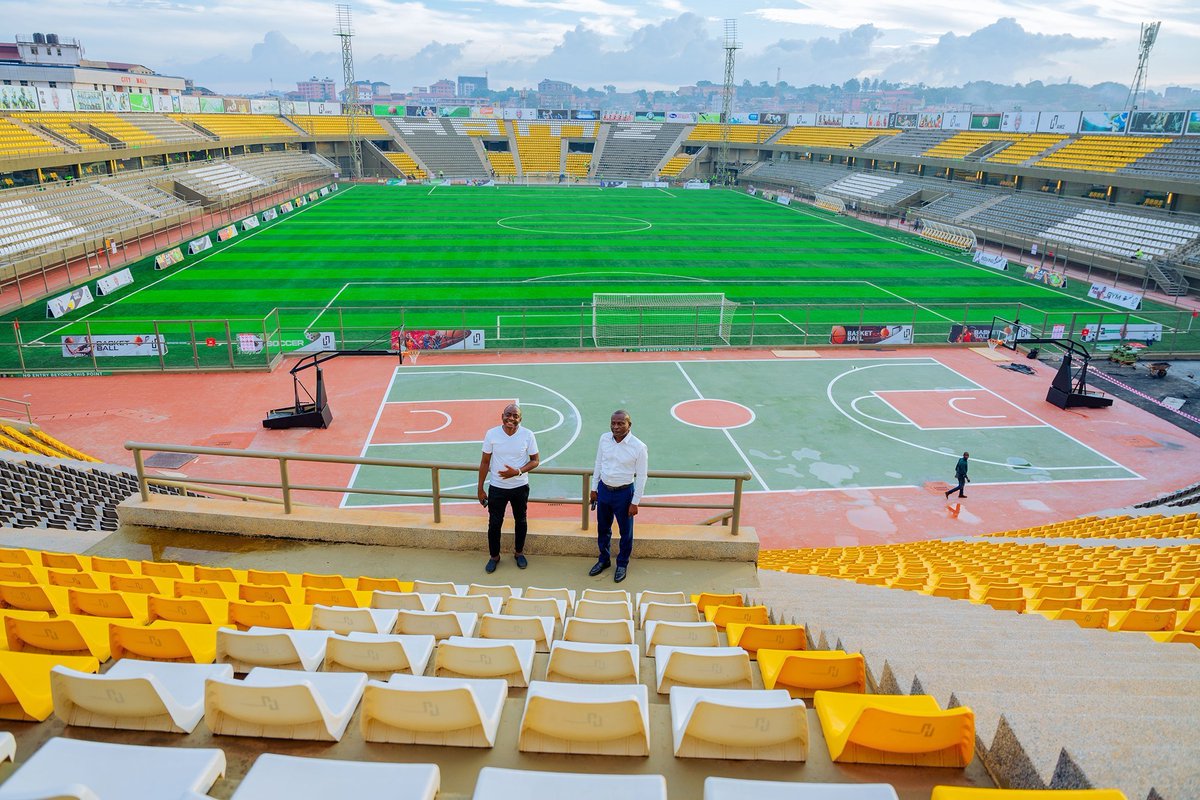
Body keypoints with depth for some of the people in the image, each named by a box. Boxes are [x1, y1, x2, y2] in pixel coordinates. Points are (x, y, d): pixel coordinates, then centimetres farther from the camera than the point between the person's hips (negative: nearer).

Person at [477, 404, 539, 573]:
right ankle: (494, 556, 31)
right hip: (496, 488, 0)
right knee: (494, 523, 9)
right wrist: (480, 489, 0)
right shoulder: (491, 434, -12)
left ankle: (519, 552, 40)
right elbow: (485, 462, -3)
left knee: (521, 521, 17)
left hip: (520, 488, 0)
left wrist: (518, 472, -22)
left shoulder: (528, 435, -13)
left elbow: (535, 461, -4)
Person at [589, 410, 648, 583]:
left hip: (624, 493, -4)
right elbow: (598, 464, 6)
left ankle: (622, 564, 33)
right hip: (604, 489, 4)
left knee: (625, 531, 12)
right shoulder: (604, 439, -6)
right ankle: (604, 560, 40)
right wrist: (594, 488, 9)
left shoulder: (639, 447, -19)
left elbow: (641, 476, -12)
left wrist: (635, 502, -10)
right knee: (603, 529, 19)